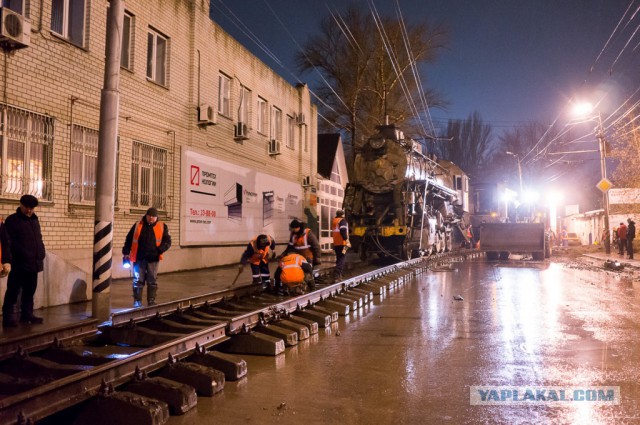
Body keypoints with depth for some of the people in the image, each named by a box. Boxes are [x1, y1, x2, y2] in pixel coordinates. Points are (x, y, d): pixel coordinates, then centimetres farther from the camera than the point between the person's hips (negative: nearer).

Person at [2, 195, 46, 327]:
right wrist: (25, 254, -19)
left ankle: (27, 315, 23)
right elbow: (10, 242, -12)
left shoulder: (35, 220, 17)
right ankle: (8, 317, 3)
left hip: (33, 263, 7)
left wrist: (41, 254, 6)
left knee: (30, 291, 13)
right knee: (13, 292, -2)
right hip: (19, 263, -7)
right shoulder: (12, 220, -4)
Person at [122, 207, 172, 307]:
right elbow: (129, 239, 11)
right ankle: (137, 302, 13)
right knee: (138, 281, 4)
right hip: (139, 258, 0)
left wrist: (159, 250, -15)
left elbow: (167, 241, 1)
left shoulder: (162, 227, 4)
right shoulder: (137, 225, 7)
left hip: (153, 259, 0)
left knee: (152, 281, 5)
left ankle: (151, 302, 14)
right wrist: (126, 252, 5)